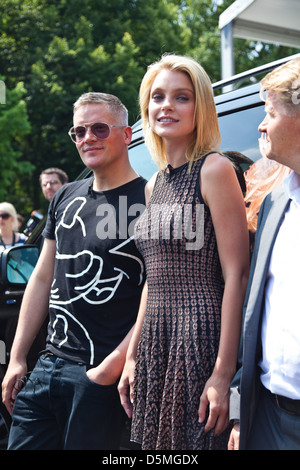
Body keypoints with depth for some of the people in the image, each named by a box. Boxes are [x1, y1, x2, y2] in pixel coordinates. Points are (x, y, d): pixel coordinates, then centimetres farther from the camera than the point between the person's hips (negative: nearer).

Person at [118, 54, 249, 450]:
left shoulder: (214, 169, -8)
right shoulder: (155, 185, 14)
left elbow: (236, 275, -13)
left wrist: (223, 373, -18)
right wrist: (132, 356, 16)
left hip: (202, 339, -7)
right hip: (156, 343, 7)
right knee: (160, 445, 11)